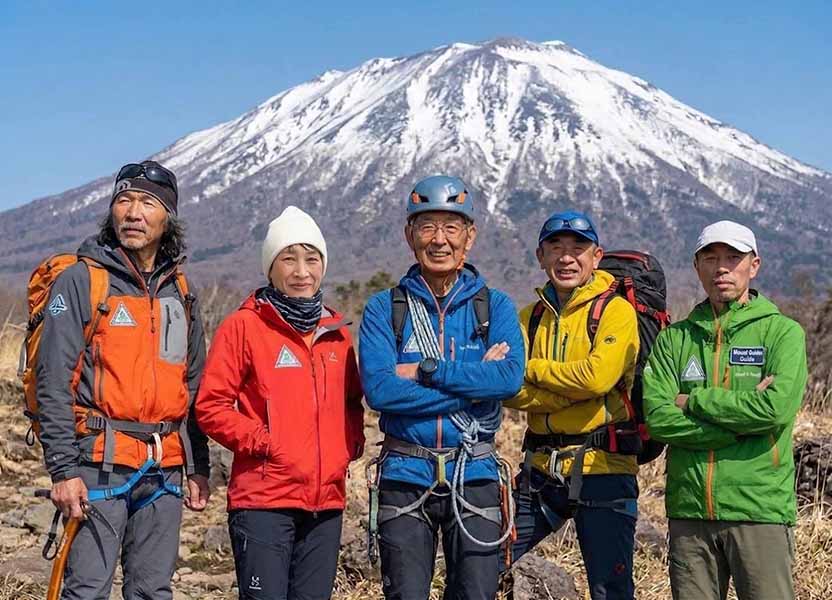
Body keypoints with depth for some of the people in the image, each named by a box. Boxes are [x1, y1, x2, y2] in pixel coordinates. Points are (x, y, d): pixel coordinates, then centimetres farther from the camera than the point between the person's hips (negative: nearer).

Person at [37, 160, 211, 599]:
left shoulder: (179, 292, 15)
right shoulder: (80, 281, -3)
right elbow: (54, 384, -8)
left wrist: (198, 468, 15)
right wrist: (64, 469, -14)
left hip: (164, 471, 5)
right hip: (100, 465, -5)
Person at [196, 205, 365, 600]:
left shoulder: (336, 332, 13)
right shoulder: (245, 326, -3)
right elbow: (211, 406, -7)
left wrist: (352, 442, 6)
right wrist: (263, 442, -14)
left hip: (327, 500, 6)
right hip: (263, 498, -5)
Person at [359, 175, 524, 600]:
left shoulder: (495, 306, 6)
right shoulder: (384, 309, 2)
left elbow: (511, 377, -12)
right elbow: (378, 389, -13)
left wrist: (428, 370, -16)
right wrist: (474, 380, -13)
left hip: (474, 474, 1)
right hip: (405, 475, 0)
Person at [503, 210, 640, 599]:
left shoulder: (616, 311, -4)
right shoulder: (530, 317, 11)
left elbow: (598, 375, -20)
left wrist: (533, 369, -6)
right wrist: (574, 389, -16)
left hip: (601, 469, -5)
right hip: (541, 471, 5)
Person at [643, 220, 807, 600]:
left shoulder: (782, 332, 2)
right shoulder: (674, 338, 9)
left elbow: (778, 407, -15)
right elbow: (657, 418, -4)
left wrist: (693, 401, -8)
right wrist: (741, 419, -12)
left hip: (760, 508, -3)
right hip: (689, 510, 3)